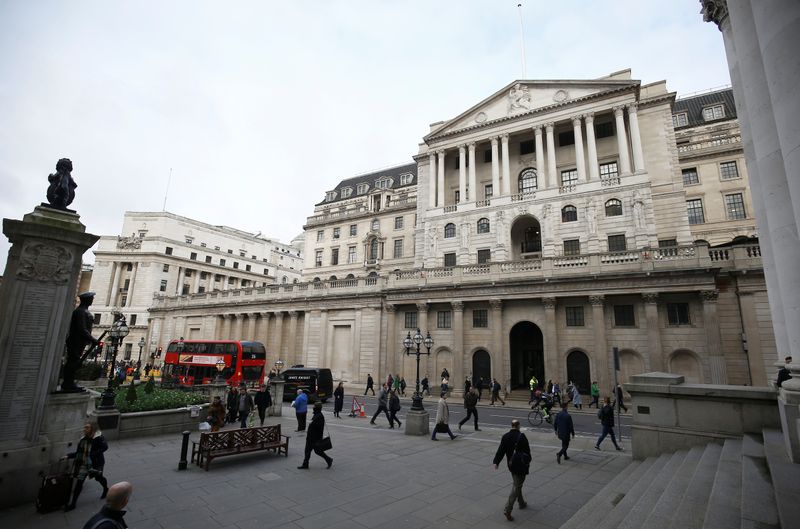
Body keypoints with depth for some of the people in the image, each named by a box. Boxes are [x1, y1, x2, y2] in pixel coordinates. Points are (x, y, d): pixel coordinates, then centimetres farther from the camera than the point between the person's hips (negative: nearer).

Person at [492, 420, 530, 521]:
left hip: (510, 464, 5)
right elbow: (527, 450, -9)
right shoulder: (521, 436, -17)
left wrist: (496, 462, -3)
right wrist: (528, 461, 8)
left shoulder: (505, 436, -3)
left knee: (517, 484, 25)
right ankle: (507, 510, -6)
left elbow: (500, 450, -5)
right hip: (520, 464, -5)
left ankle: (521, 503, 42)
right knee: (516, 486, -1)